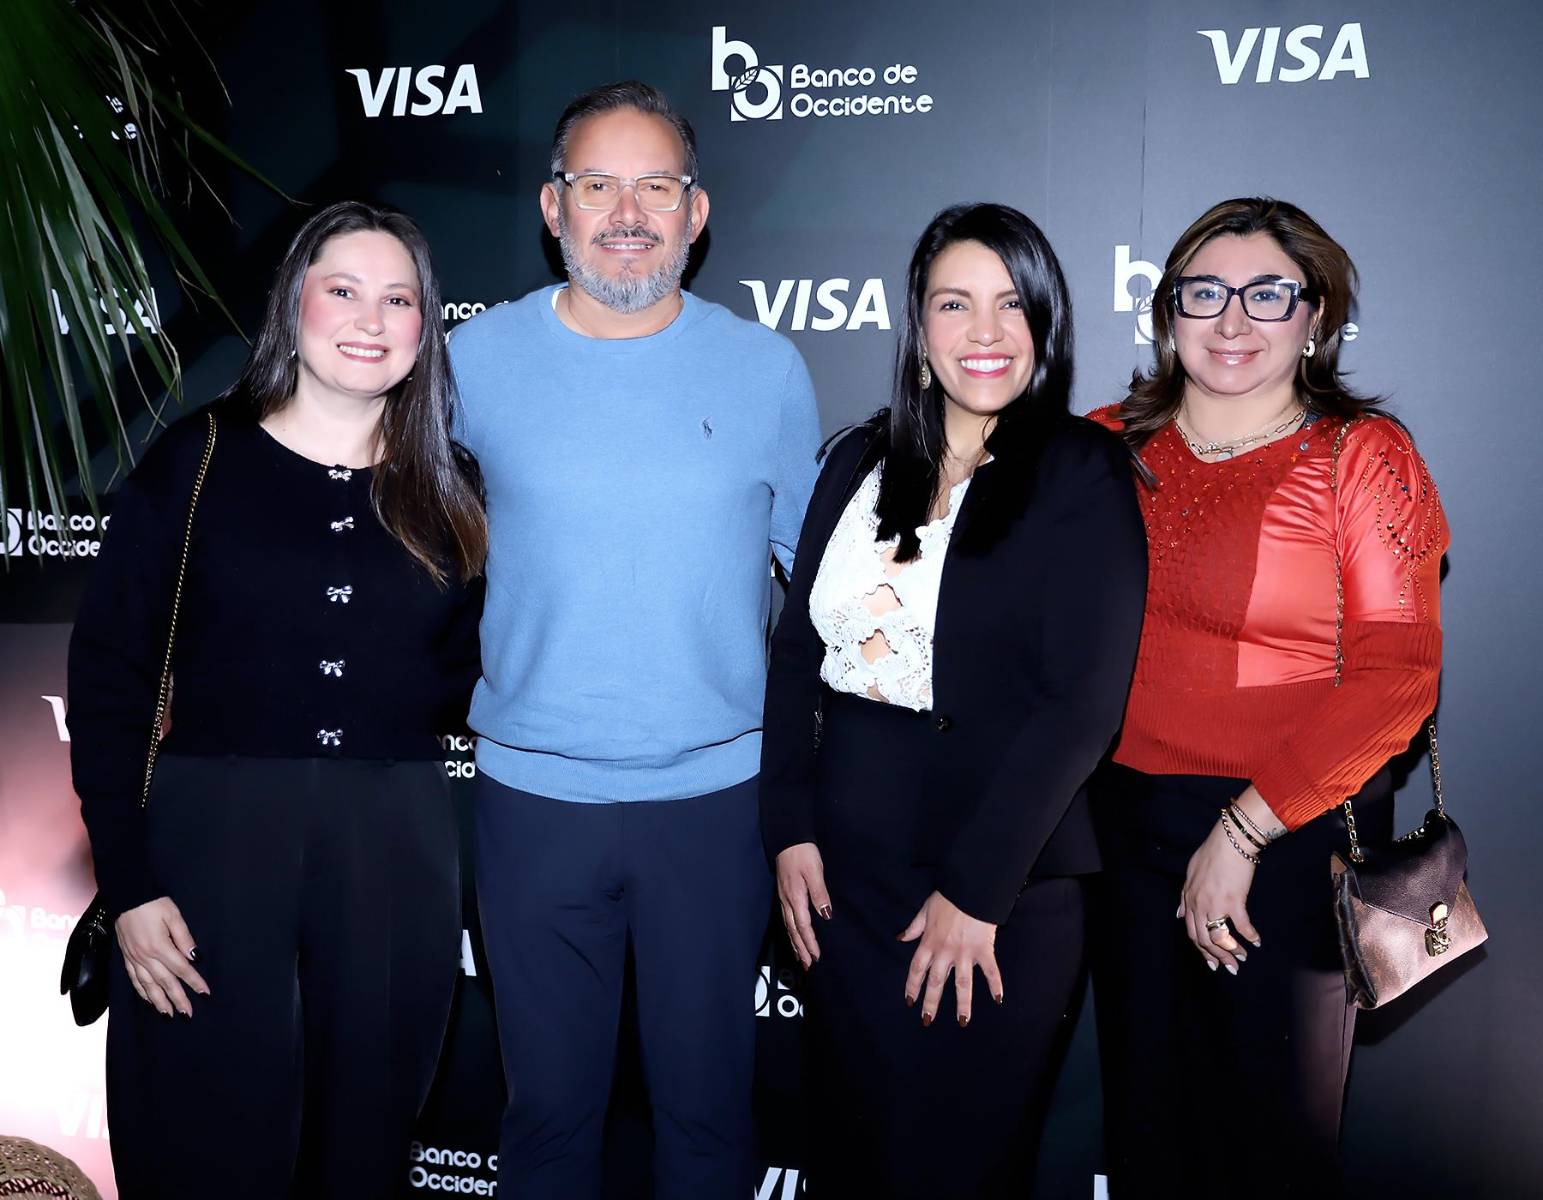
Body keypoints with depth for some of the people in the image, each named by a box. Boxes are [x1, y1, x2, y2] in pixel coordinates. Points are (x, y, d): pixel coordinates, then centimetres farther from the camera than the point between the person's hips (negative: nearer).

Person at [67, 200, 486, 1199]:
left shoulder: (453, 490, 7)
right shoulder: (199, 459, 0)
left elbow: (467, 685, 10)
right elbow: (109, 671, -3)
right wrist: (128, 882, -8)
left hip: (397, 850, 2)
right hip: (209, 830, -2)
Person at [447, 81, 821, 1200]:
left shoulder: (768, 369, -1)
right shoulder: (476, 359, -2)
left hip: (717, 787, 0)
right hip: (533, 787, 0)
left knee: (709, 1100, 14)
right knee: (550, 1103, 15)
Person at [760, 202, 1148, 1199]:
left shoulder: (1082, 473, -8)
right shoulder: (863, 462, 7)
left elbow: (1082, 701, -15)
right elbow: (798, 648, 8)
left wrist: (976, 891, -16)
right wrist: (790, 827, -1)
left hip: (1003, 897, -4)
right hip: (843, 875, 4)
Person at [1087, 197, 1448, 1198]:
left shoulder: (1364, 456, -6)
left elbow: (1395, 679, -13)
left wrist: (1243, 833, -15)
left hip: (1293, 840, -3)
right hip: (1126, 824, 3)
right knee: (1145, 1116, 18)